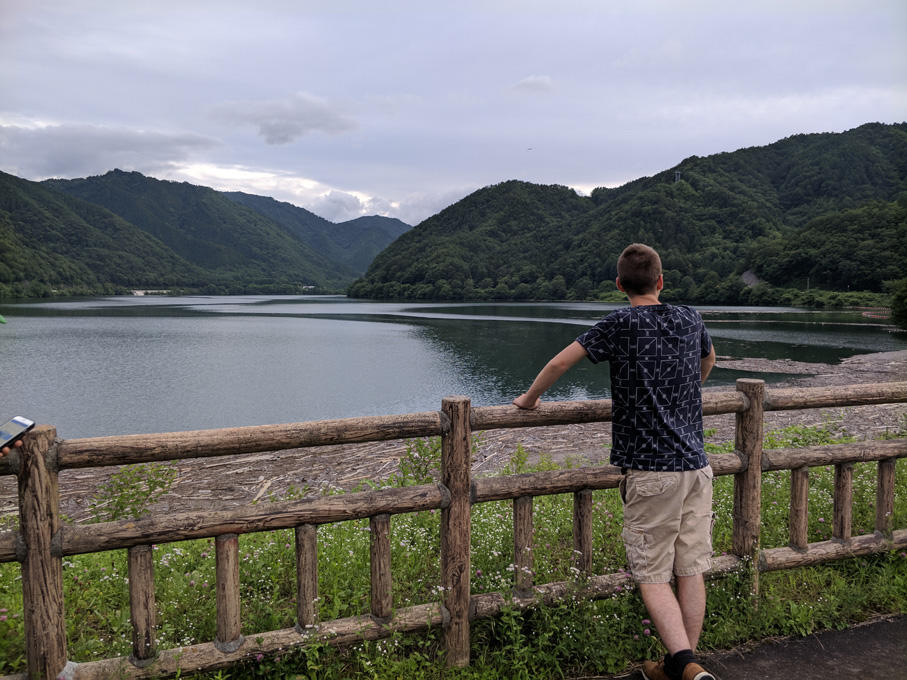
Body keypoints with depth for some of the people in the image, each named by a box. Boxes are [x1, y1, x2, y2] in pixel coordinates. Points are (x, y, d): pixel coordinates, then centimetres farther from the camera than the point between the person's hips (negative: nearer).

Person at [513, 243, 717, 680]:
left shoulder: (621, 324, -8)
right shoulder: (691, 320, 9)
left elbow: (559, 363, -9)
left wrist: (529, 398, 8)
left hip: (651, 471, -5)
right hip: (696, 465, 6)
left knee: (652, 575, 2)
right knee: (691, 570, 11)